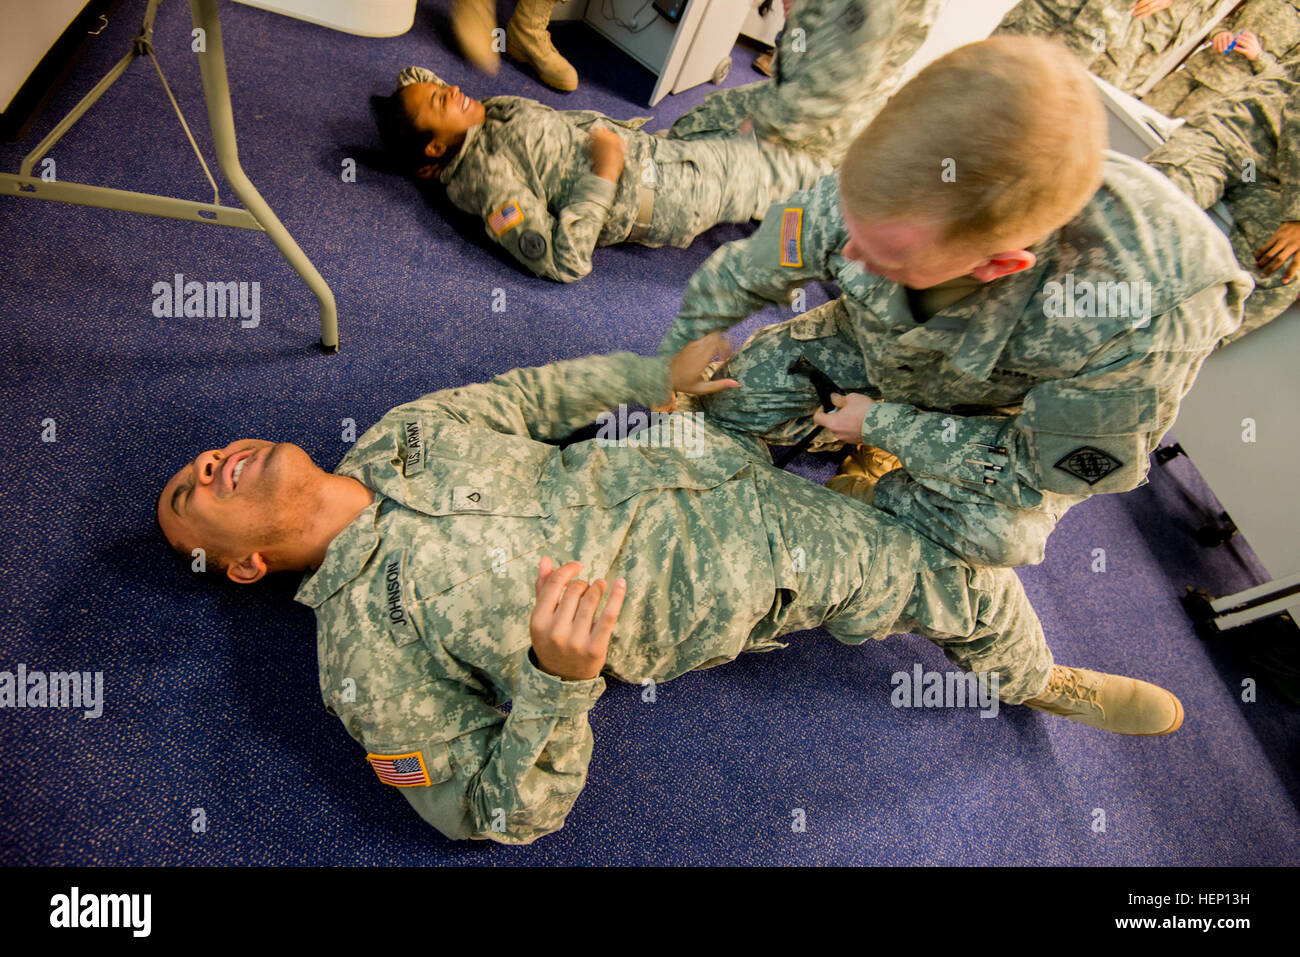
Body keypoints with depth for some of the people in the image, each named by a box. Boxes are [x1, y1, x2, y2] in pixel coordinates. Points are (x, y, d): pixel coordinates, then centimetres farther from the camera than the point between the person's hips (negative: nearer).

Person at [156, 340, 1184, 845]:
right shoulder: (365, 659, -16)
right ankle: (1035, 680, 32)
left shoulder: (401, 432, -2)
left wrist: (665, 372, -1)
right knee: (960, 576, -2)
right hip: (725, 581, -6)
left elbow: (533, 394, 11)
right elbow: (504, 815, -15)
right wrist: (555, 679, -35)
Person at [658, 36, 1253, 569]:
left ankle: (866, 496, 1)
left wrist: (883, 426, -23)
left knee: (995, 533, -30)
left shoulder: (1139, 326, -45)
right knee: (735, 390, -12)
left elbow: (1037, 472, -26)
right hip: (878, 348, 3)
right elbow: (737, 278, -15)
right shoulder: (858, 193, -37)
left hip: (1001, 408, -2)